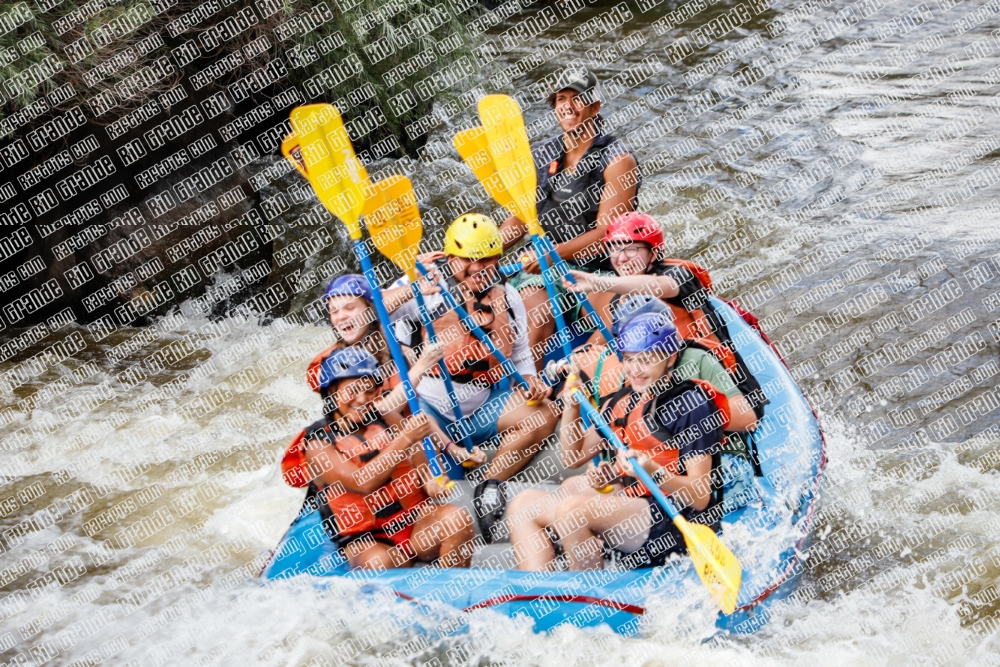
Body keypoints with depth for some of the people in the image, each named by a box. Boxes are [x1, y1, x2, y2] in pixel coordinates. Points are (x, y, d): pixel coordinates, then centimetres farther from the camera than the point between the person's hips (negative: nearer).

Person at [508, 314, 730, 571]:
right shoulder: (624, 400, 13)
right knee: (525, 502, -2)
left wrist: (653, 472, -31)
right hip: (629, 506, 8)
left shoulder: (692, 403, -8)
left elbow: (700, 497, -14)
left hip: (678, 521, -8)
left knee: (570, 509, -29)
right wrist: (571, 407, 4)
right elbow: (573, 458, 19)